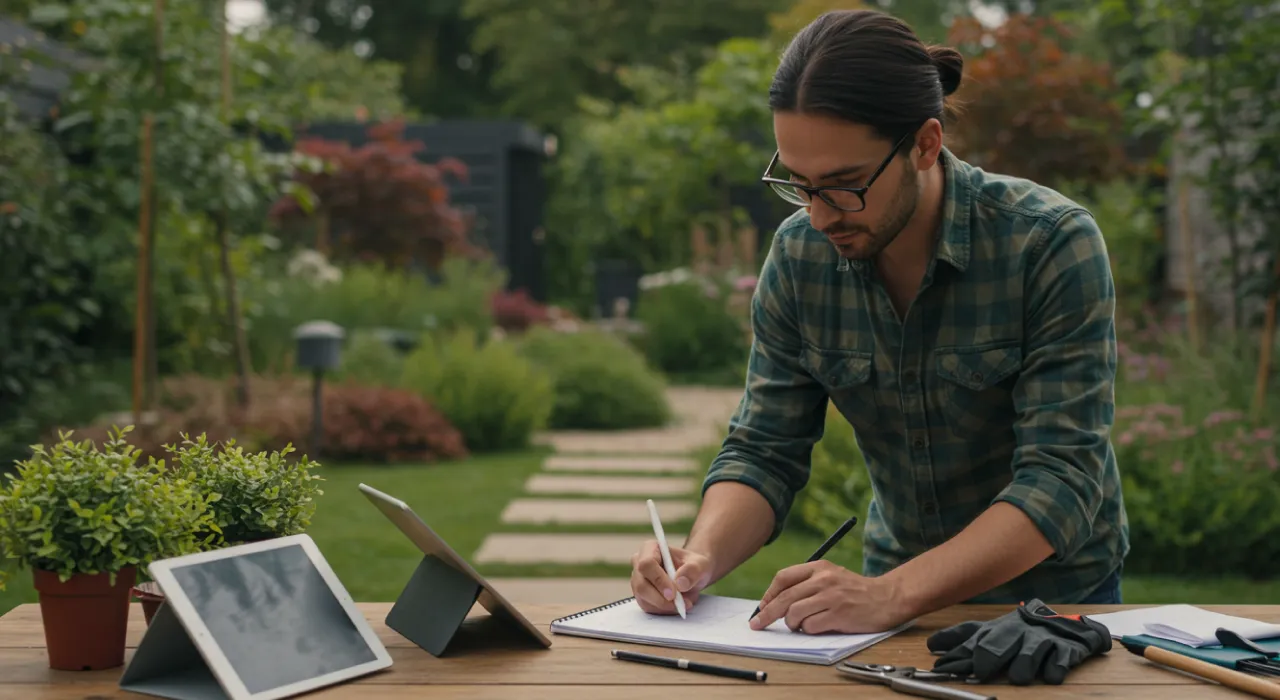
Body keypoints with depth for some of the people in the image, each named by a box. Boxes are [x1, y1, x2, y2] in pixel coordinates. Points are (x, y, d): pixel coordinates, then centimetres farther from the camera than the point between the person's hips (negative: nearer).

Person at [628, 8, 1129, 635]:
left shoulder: (1054, 246, -20)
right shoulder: (798, 255, -8)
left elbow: (1062, 479, -24)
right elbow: (764, 451, -2)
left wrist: (892, 596, -35)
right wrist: (701, 556, -23)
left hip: (1054, 598, -1)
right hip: (898, 592, 1)